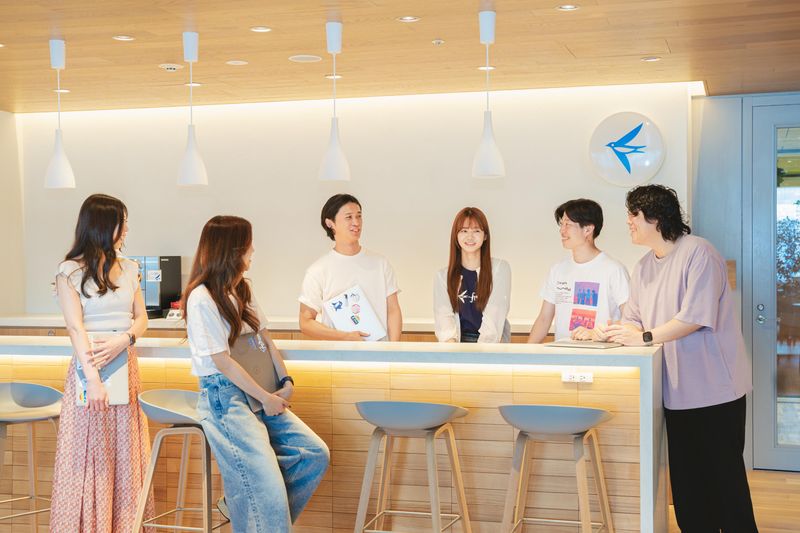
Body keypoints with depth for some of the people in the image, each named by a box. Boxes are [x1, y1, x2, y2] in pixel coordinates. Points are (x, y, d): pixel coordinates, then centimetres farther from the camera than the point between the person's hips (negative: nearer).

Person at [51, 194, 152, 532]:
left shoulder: (128, 269, 11)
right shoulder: (70, 271, -4)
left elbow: (141, 318, 10)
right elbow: (76, 327, -13)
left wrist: (125, 339, -12)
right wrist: (93, 378, -23)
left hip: (125, 365, 5)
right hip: (90, 366, -5)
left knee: (126, 451, 7)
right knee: (90, 453, -2)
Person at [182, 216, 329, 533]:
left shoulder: (242, 291, 13)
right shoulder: (202, 298, -13)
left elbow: (265, 340, 16)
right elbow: (223, 362, -15)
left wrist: (286, 382, 1)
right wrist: (267, 399, -11)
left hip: (260, 396, 8)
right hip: (224, 396, -8)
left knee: (316, 455, -4)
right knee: (268, 490, -17)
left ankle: (241, 504, 6)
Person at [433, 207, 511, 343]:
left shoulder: (500, 269, 6)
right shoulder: (442, 276, 11)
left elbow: (495, 317, -5)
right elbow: (443, 316, -2)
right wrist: (451, 342, -22)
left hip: (491, 343, -2)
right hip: (458, 343, 2)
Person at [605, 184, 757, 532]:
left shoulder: (698, 253, -13)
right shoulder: (643, 268, 12)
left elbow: (696, 316, -21)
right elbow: (634, 322, 14)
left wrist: (645, 337, -21)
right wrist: (602, 332, -4)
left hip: (715, 389, -7)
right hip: (676, 392, 7)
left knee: (724, 474, 0)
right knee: (685, 477, 11)